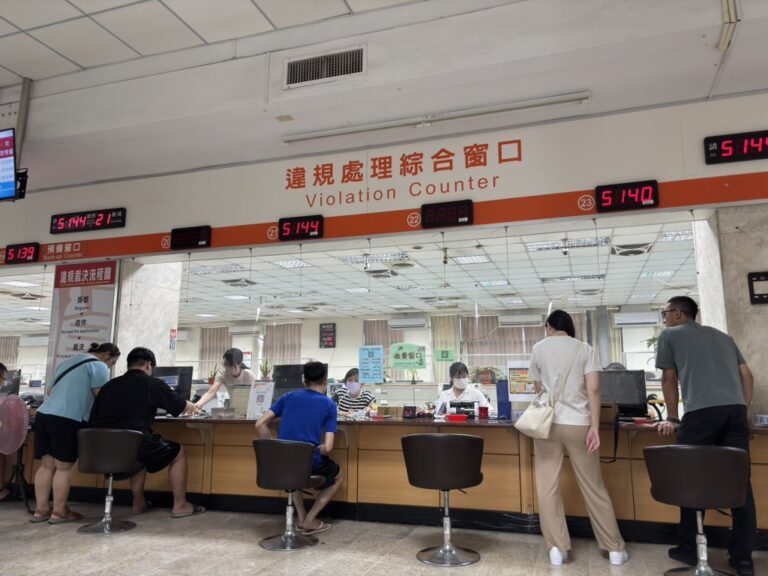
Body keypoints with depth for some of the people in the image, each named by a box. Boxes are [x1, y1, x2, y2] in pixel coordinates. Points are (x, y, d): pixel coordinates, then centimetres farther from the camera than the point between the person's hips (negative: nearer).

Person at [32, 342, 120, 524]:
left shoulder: (67, 362, 27)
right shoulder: (98, 366, -1)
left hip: (43, 414, 8)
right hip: (67, 419, -8)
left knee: (46, 465, 11)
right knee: (64, 466, 0)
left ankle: (41, 509, 14)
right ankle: (59, 512, 6)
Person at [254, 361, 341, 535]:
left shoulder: (288, 397, 8)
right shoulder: (329, 405, -1)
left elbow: (259, 424, 3)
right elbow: (327, 448, -9)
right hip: (310, 463, -4)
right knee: (337, 475, 28)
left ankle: (301, 517, 33)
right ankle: (309, 520, 19)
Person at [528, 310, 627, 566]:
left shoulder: (539, 348, 6)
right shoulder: (585, 349, 5)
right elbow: (593, 389, -5)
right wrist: (595, 427, -5)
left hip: (547, 423, -1)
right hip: (579, 424, 1)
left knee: (548, 486, 5)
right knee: (594, 487, 10)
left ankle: (557, 548, 6)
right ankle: (615, 548, 18)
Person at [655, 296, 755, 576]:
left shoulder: (669, 335, 14)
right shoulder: (723, 336, 28)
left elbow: (669, 379, 13)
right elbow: (747, 376, 22)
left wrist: (673, 419, 19)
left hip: (701, 411, -5)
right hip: (735, 409, 5)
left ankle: (688, 549, 12)